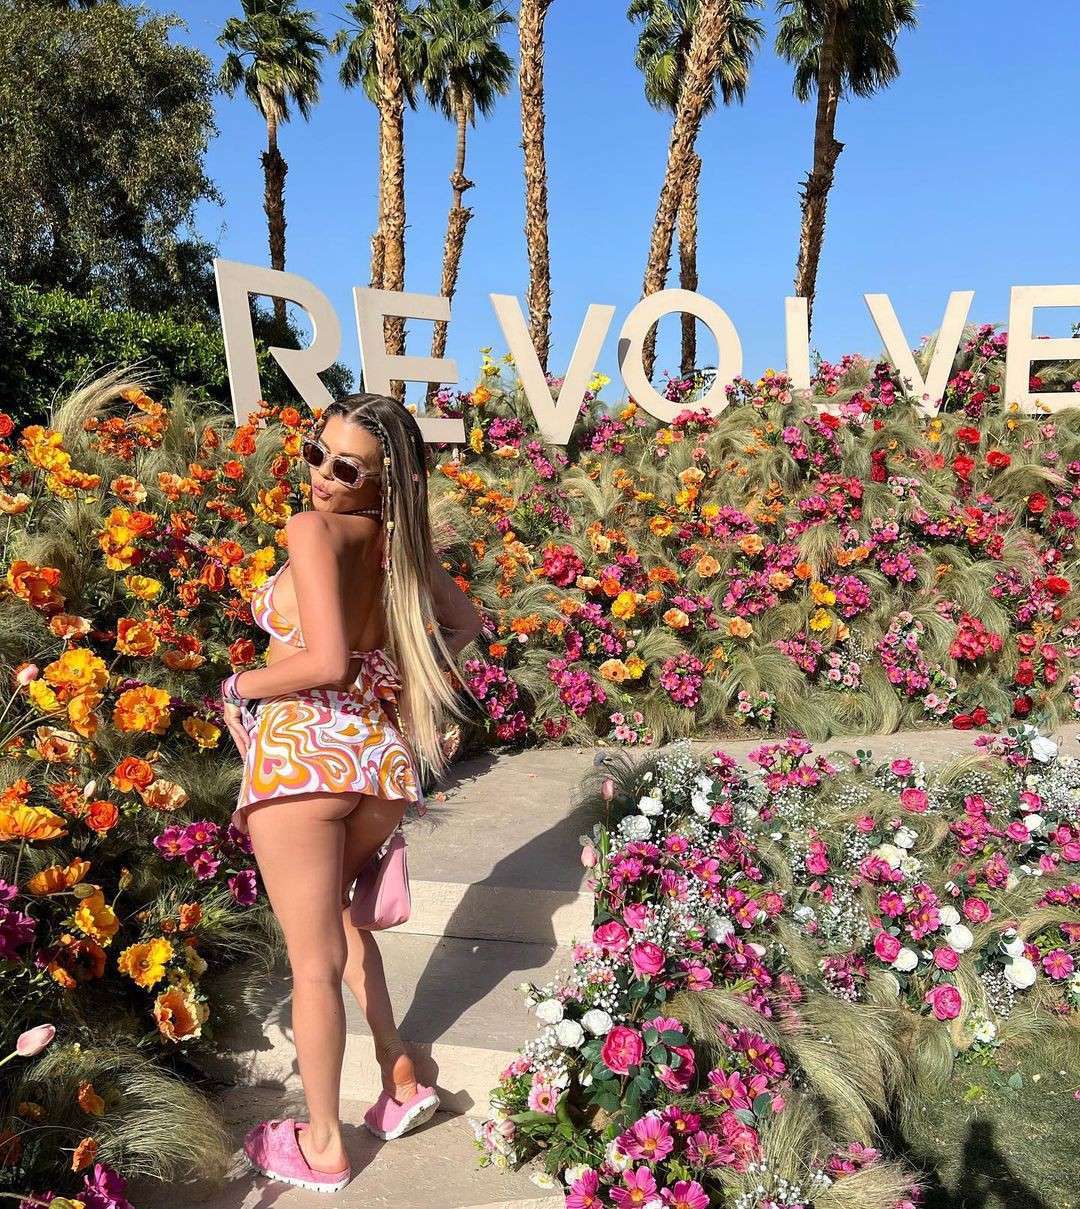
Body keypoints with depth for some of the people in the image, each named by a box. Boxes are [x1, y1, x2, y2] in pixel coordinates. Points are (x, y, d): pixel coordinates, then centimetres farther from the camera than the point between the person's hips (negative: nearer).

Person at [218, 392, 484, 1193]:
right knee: (334, 914, 30)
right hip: (384, 752, 7)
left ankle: (322, 1148, 29)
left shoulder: (316, 529, -13)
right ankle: (401, 1078, 31)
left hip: (302, 749, -6)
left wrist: (242, 686, -6)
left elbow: (325, 661, -23)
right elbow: (465, 622, 20)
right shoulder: (401, 540, 8)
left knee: (316, 959, 10)